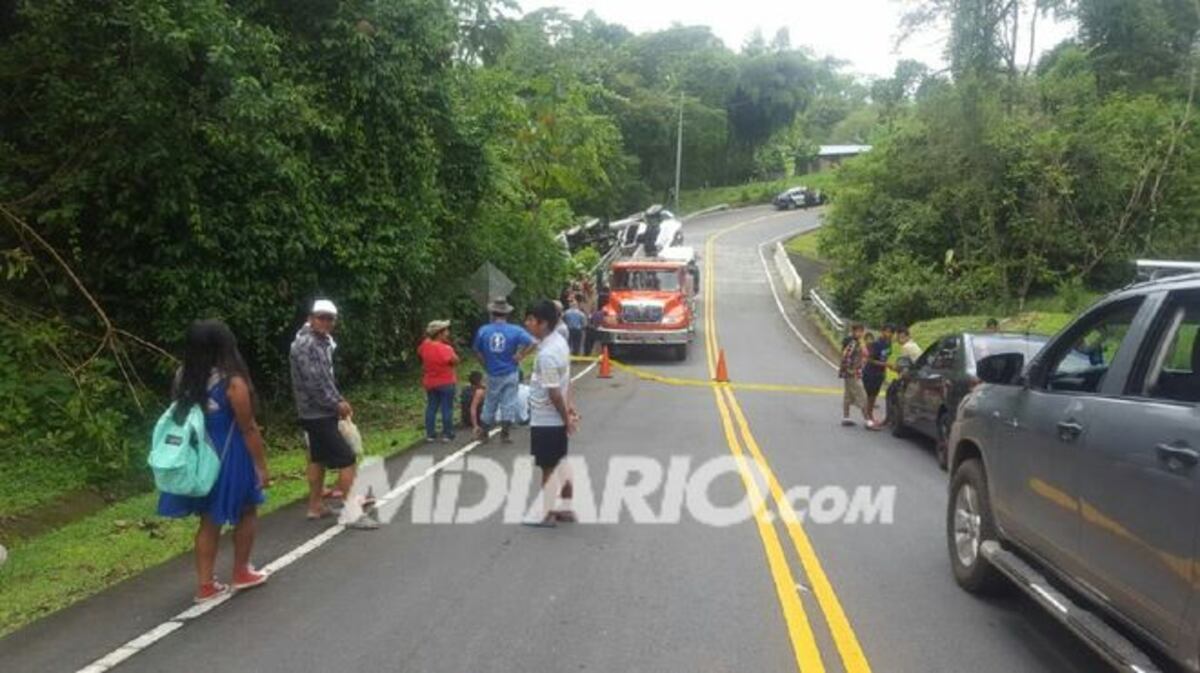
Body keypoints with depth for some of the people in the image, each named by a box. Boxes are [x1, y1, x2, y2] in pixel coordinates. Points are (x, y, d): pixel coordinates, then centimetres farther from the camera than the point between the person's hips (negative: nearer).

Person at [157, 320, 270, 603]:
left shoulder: (183, 377, -3)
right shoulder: (232, 382, -20)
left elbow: (180, 416, 5)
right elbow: (248, 428, -15)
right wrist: (262, 465, -7)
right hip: (229, 458, -5)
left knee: (209, 520, 16)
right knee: (246, 513, 17)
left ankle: (205, 584, 19)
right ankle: (241, 572, 28)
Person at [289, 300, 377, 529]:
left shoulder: (322, 342, 11)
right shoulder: (305, 344, -19)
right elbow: (314, 382, -25)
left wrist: (339, 401, 6)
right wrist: (336, 405, -16)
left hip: (320, 413, 10)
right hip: (317, 414, -10)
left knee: (318, 458, 16)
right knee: (347, 459, -10)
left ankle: (315, 507, 26)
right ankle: (352, 513, -8)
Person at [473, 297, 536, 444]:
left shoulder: (483, 331, -5)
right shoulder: (515, 330, -10)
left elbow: (477, 351, 3)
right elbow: (531, 343, -20)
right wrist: (519, 356, -10)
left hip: (493, 374, 2)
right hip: (510, 373, -2)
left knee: (490, 403, 16)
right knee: (509, 403, 9)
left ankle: (483, 433, 25)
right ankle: (504, 434, 13)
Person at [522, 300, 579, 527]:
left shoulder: (547, 354, -27)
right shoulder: (559, 341, 3)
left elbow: (554, 393, -23)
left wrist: (566, 418, -13)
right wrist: (569, 406, 15)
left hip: (545, 420, -9)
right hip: (556, 418, 9)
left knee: (549, 468, 4)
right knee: (559, 463, 18)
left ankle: (546, 514, 17)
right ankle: (565, 508, 29)